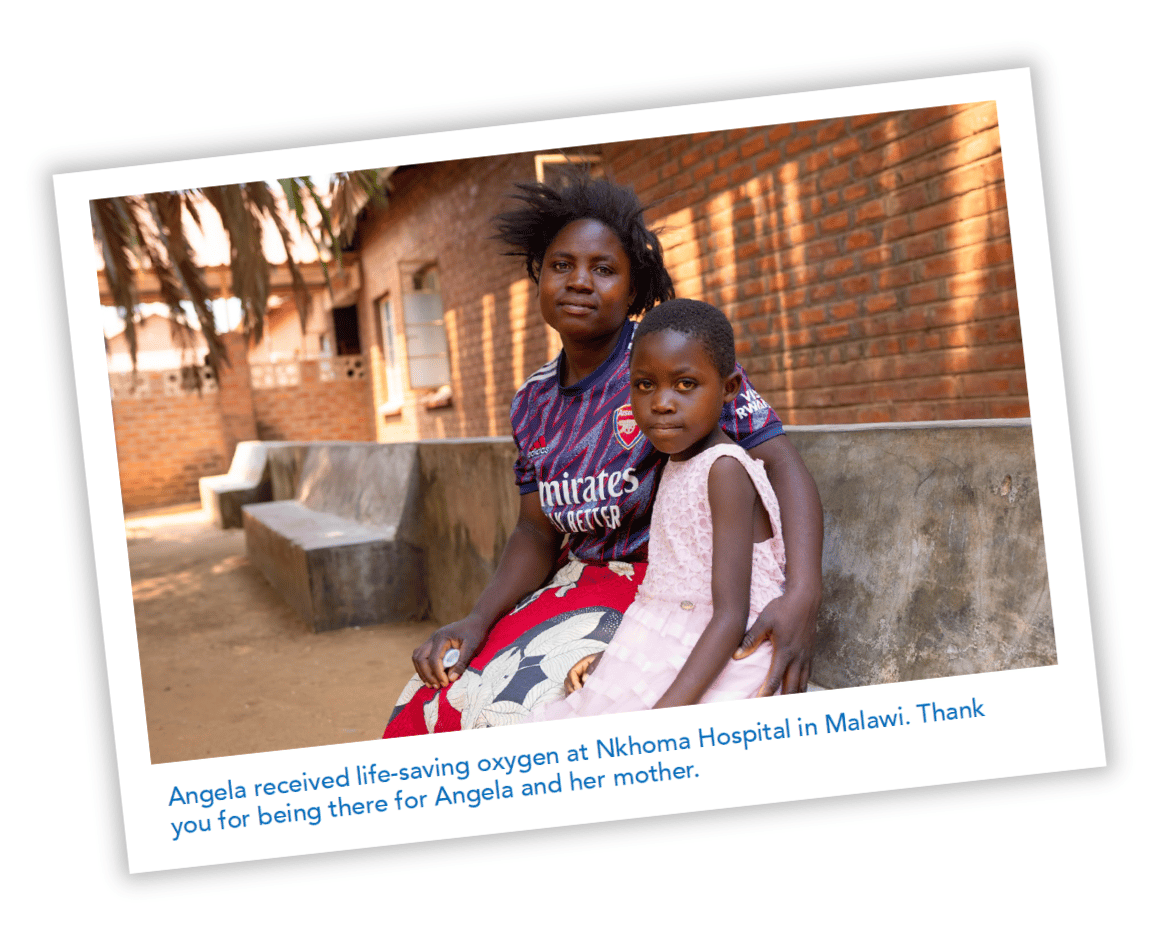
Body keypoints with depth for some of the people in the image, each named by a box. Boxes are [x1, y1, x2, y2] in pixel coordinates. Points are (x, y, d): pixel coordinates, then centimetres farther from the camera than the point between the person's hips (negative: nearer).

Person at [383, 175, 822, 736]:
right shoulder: (533, 404, 8)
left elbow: (779, 463, -17)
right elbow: (537, 531, 11)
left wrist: (803, 594, -33)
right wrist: (477, 621, -7)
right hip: (578, 584, 6)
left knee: (509, 711, -22)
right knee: (428, 707, -8)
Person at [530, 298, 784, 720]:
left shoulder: (725, 470, -15)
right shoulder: (678, 464, 13)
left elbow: (731, 617, -21)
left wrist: (665, 714, -29)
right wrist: (607, 656, 8)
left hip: (714, 667, -9)